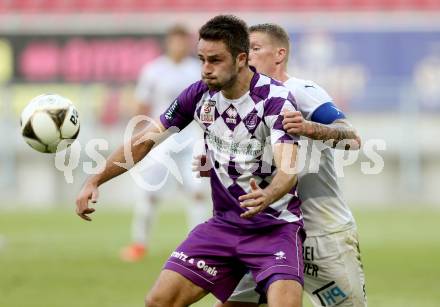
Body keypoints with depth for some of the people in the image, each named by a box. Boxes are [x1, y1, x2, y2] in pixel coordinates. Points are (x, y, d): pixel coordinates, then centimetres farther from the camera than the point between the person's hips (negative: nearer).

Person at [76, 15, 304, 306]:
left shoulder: (276, 99, -18)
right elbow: (145, 140, 7)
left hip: (275, 226, -5)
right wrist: (95, 180, -3)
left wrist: (266, 197, -50)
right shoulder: (200, 94, -1)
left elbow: (288, 169, -29)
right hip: (224, 224, 5)